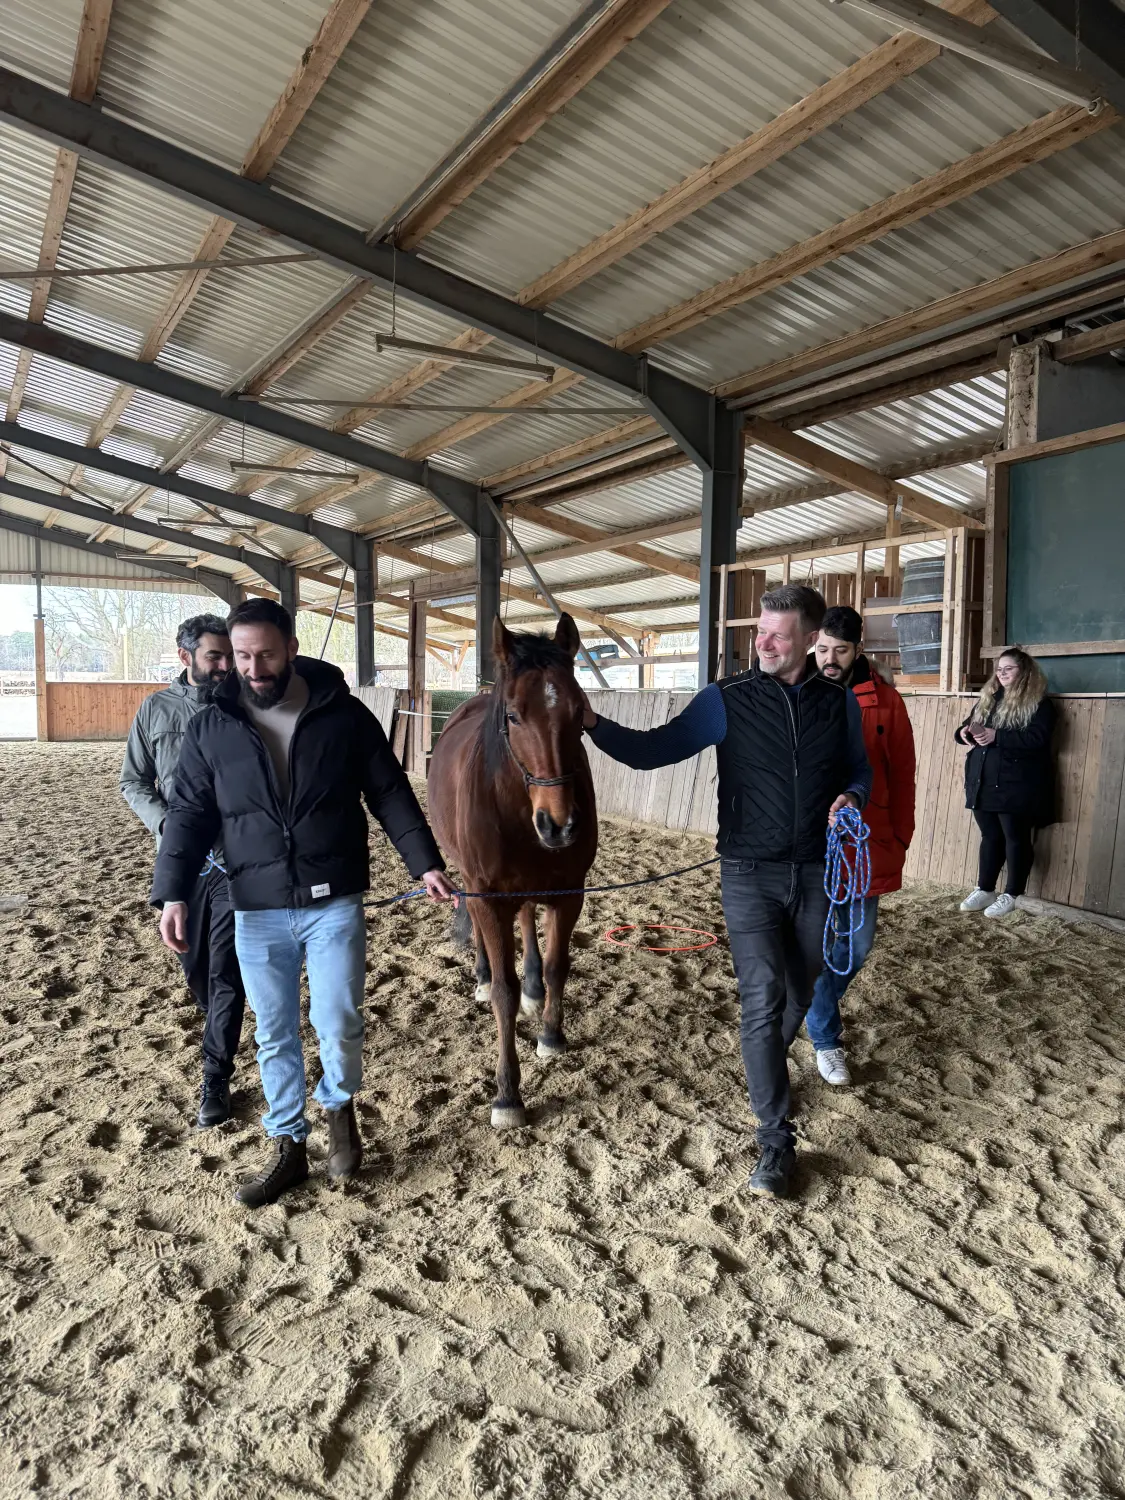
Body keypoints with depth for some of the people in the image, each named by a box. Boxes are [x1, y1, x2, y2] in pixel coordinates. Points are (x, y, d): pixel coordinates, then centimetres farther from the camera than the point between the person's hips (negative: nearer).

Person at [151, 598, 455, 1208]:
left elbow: (391, 796, 0)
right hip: (255, 913, 2)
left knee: (339, 1027, 2)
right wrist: (172, 893, -10)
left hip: (334, 904, -1)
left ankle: (338, 1106, 34)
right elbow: (189, 815, 2)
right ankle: (287, 1147, 32)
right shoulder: (211, 728, -1)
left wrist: (425, 863, -7)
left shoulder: (345, 715, -4)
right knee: (274, 1037, 13)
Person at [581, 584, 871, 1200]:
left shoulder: (840, 702, 1)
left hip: (817, 874, 3)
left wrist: (852, 797, -8)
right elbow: (653, 750, -9)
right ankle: (776, 1140, 8)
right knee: (763, 1002, -5)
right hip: (750, 876, -3)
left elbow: (859, 770, 15)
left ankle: (765, 1070, 47)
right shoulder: (726, 700, -7)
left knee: (798, 994, 17)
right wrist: (595, 725, -25)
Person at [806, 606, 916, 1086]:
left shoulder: (884, 701, -2)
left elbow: (902, 775, 2)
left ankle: (822, 1000, 43)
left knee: (858, 945, 14)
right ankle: (826, 1038, 26)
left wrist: (900, 840, 2)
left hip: (867, 845, 2)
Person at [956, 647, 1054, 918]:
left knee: (1016, 839, 4)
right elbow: (966, 727, 17)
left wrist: (996, 735, -24)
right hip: (983, 782, 6)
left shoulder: (1038, 703, -6)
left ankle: (1011, 895, 12)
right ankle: (984, 889, 22)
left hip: (1016, 785, -6)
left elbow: (1037, 738, -20)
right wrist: (965, 732, -7)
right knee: (990, 837, 13)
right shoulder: (987, 699, 14)